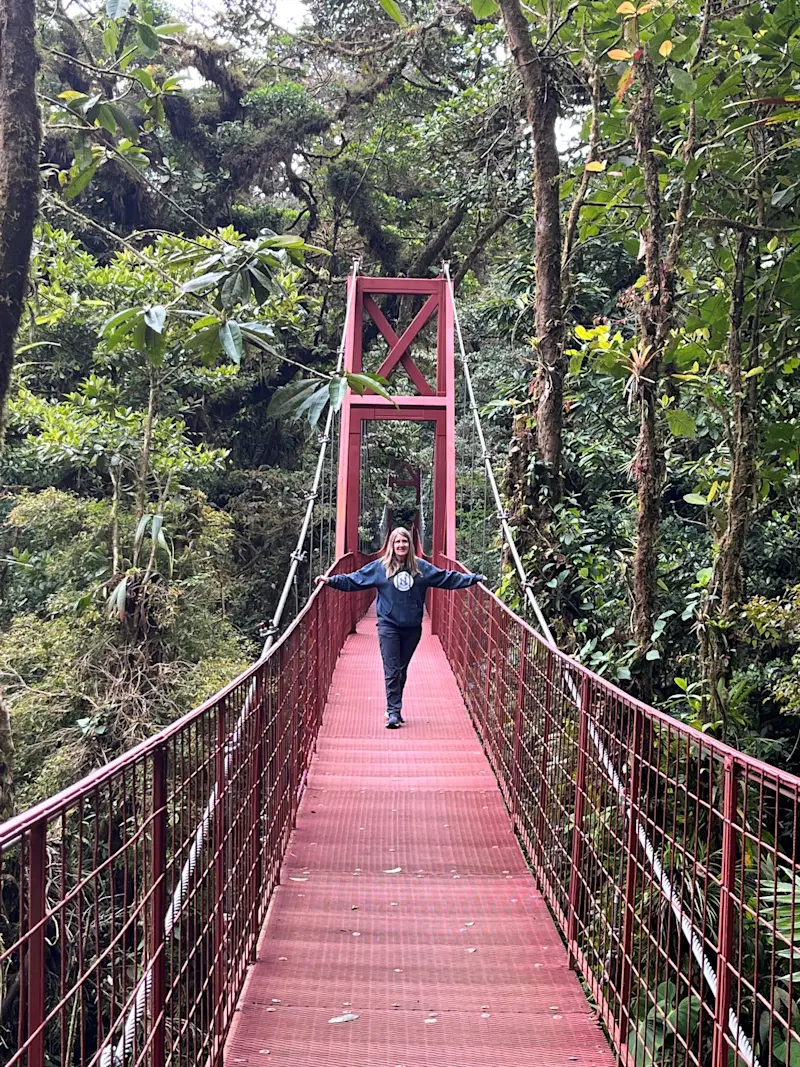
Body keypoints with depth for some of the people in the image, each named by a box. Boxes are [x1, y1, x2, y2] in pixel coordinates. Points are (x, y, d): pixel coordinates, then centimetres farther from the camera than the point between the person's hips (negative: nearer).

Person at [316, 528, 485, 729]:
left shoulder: (421, 567, 3)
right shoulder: (379, 567, -1)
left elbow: (448, 578, 8)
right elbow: (353, 580, 0)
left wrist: (474, 578, 5)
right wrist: (331, 580, -9)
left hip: (412, 627, 2)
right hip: (388, 625, -2)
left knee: (402, 670, 12)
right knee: (391, 671, -7)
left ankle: (394, 709, 23)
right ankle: (393, 712, -5)